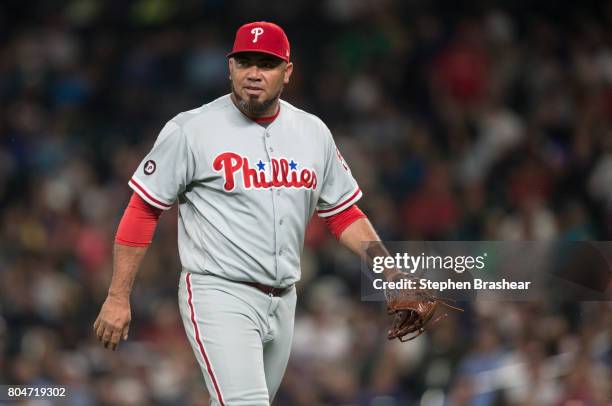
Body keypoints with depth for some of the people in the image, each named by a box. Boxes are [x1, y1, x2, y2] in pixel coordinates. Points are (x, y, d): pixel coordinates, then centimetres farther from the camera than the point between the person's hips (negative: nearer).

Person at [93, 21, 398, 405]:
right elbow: (143, 210, -3)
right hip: (220, 297, -6)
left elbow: (344, 213, 16)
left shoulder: (313, 132, 8)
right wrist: (118, 298, -6)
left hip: (283, 301, 6)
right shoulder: (191, 130, -7)